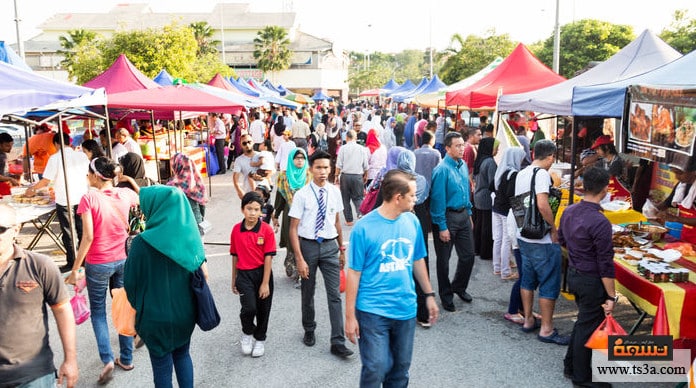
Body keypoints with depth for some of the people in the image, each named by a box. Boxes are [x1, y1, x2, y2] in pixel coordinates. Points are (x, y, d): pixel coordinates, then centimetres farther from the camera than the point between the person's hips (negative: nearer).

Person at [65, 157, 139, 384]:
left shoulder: (90, 199, -16)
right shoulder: (125, 195, -3)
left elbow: (88, 237, -18)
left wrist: (75, 269, -12)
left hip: (98, 264, -4)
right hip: (122, 260, 4)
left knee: (98, 311, 13)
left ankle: (107, 359, 0)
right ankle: (126, 359, 24)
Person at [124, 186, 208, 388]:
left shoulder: (143, 242, -22)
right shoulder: (190, 235, -9)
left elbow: (131, 282, -12)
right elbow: (201, 272, 1)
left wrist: (137, 306, 6)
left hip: (156, 315, -4)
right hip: (185, 311, 4)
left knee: (162, 367, 14)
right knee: (182, 355, 25)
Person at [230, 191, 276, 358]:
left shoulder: (267, 230, -10)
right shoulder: (236, 230, -2)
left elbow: (268, 257, -11)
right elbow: (235, 255, 7)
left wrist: (265, 283, -12)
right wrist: (234, 279, 12)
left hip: (262, 273, 0)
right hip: (244, 275, 1)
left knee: (263, 309, 11)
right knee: (249, 307, -15)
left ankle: (259, 339, 36)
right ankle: (247, 333, 17)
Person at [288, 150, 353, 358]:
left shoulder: (335, 192, -2)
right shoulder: (302, 195, -12)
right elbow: (293, 228, -10)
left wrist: (342, 249, 12)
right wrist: (299, 258, -14)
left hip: (330, 246, 2)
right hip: (308, 245, -2)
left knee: (334, 295, 0)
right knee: (308, 293, 16)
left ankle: (338, 342, 6)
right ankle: (309, 330, 40)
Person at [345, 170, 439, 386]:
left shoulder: (412, 222, 0)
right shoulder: (364, 227, -14)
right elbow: (354, 273, -10)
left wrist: (429, 295, 16)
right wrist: (350, 316, -8)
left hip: (406, 310, 5)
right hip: (373, 311, -4)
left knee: (400, 370, 16)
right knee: (376, 370, -2)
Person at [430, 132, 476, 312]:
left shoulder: (463, 165, 5)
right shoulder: (442, 170, -19)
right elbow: (438, 199, -19)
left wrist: (469, 213, 16)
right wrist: (442, 227, -18)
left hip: (463, 215, 7)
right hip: (447, 216, -7)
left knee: (468, 255, 14)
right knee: (444, 259, 8)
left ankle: (459, 287, 37)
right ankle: (446, 295, 26)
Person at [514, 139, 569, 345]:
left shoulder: (521, 174, 9)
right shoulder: (542, 174, -17)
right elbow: (542, 205, -27)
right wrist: (553, 228, -15)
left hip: (523, 236, 9)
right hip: (542, 240, -8)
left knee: (528, 280, 18)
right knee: (549, 284, 2)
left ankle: (528, 320, 28)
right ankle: (546, 330, 9)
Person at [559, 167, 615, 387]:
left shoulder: (569, 211, -2)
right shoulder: (600, 223, -26)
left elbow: (562, 240, 13)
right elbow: (605, 264, -21)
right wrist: (611, 296, -13)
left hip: (573, 274, 8)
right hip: (591, 281, -7)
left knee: (583, 321, 23)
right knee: (588, 327, 7)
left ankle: (570, 365, 35)